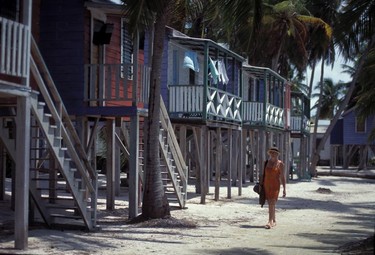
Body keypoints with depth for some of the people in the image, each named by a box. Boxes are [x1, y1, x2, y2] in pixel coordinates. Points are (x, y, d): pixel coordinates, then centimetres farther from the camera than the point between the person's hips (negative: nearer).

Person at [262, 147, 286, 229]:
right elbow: (263, 174, 14)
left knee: (272, 203, -14)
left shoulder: (280, 164, -2)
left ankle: (270, 222, -20)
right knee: (270, 204, 10)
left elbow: (282, 176, -1)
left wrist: (284, 188, -4)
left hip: (275, 185, -5)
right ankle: (274, 221, 22)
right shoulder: (266, 162, 10)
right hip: (266, 185, 5)